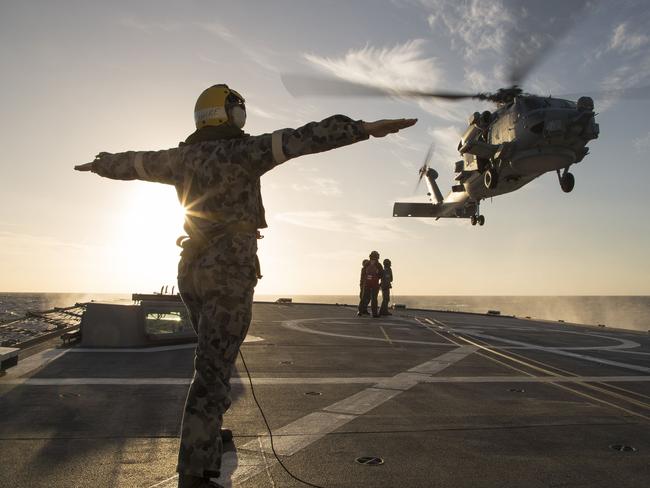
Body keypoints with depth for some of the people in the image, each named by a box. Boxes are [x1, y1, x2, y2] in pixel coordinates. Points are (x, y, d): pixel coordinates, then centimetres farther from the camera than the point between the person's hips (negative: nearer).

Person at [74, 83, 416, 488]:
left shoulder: (182, 157, 12)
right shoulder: (240, 151, -10)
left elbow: (135, 162, 28)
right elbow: (298, 139, -22)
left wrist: (100, 165, 50)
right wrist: (365, 129, -27)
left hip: (193, 270, 8)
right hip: (229, 273, -8)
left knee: (216, 359, 25)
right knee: (213, 371, -7)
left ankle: (206, 434, 39)